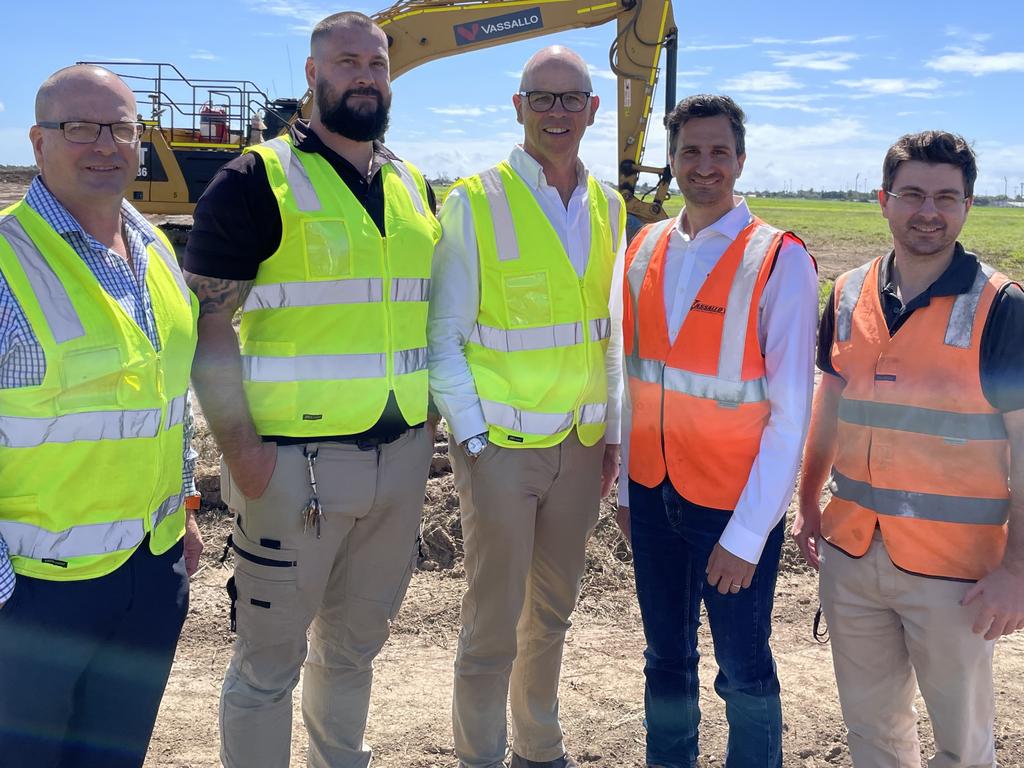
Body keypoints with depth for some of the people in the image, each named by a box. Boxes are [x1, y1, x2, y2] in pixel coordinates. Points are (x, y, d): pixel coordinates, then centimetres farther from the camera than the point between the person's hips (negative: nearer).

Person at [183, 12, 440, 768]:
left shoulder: (413, 187, 12)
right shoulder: (259, 182, -7)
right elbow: (207, 323, -11)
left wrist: (429, 414, 12)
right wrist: (240, 446, -17)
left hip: (400, 459, 6)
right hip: (295, 463, -5)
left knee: (356, 641, 20)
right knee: (270, 660, 6)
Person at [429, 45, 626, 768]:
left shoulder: (607, 207, 8)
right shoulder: (475, 203, -8)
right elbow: (443, 337, -8)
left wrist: (612, 430, 10)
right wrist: (473, 438, -13)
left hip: (581, 444, 5)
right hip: (502, 444, -5)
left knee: (554, 608, 18)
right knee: (494, 624, 3)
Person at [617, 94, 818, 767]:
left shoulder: (779, 260, -13)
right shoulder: (645, 251, 4)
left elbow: (790, 412, -14)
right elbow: (633, 377, 8)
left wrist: (746, 535, -15)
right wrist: (627, 487, 8)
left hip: (736, 503, -4)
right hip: (653, 492, 5)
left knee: (744, 670, 10)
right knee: (666, 659, 19)